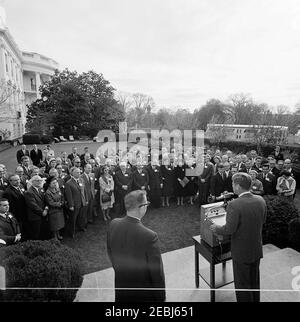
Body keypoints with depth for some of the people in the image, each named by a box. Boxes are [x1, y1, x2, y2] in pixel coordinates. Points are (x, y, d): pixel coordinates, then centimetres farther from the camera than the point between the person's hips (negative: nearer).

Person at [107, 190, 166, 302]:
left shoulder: (113, 225, -15)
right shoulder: (149, 236, -33)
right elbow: (156, 271, -21)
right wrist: (161, 297, -4)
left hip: (121, 286, 5)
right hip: (144, 292, -5)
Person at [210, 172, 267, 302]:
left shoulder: (234, 205, -30)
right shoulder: (261, 200, -9)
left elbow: (229, 229, -25)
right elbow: (262, 221, 5)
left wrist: (216, 228, -7)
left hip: (241, 252, -6)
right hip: (257, 249, 7)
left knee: (242, 284, 14)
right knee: (255, 280, 27)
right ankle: (255, 299, 46)